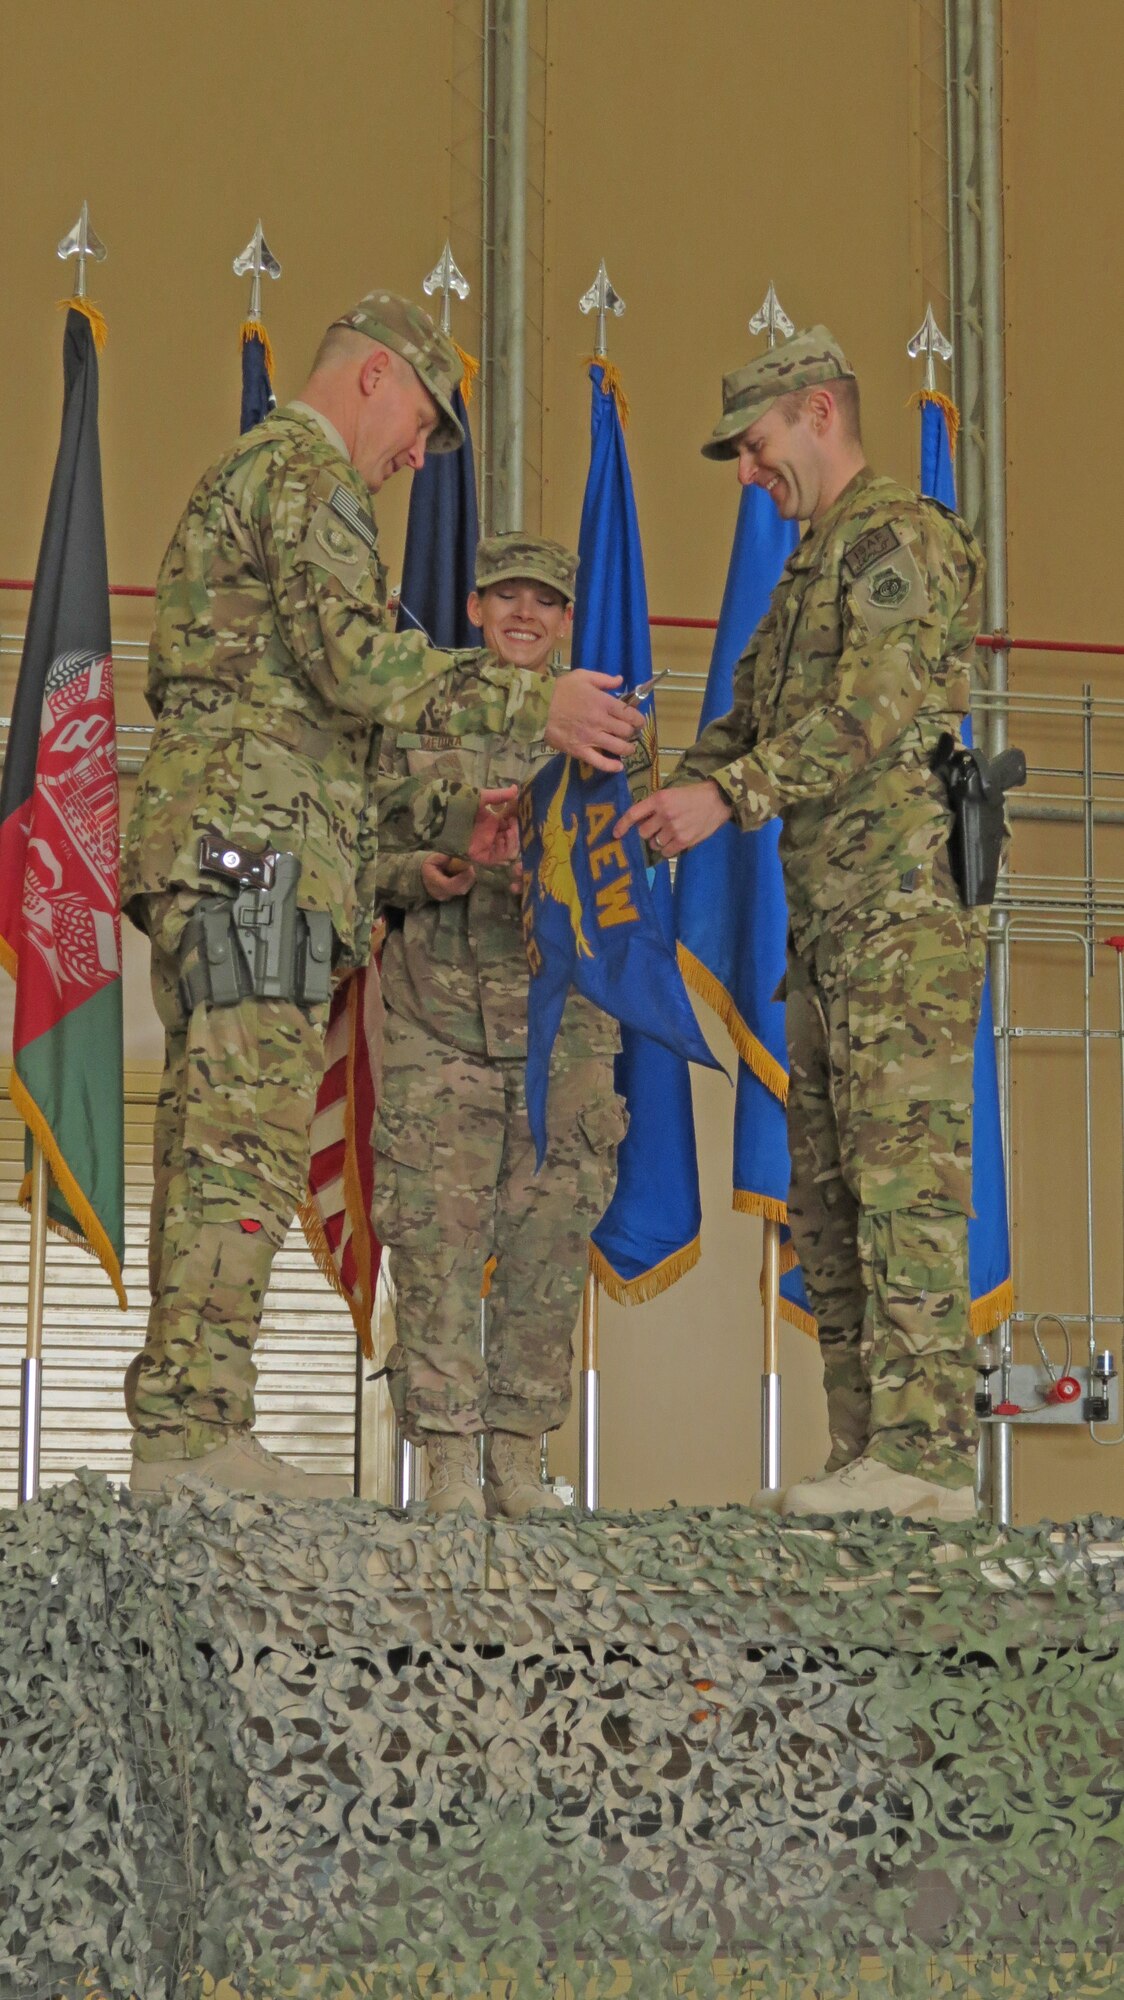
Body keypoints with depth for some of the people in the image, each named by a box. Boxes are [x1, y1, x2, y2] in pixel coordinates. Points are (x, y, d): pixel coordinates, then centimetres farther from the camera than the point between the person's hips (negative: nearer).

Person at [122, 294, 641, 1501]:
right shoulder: (299, 474, -3)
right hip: (258, 848, -10)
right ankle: (192, 1427, -16)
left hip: (199, 858, 10)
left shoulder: (245, 479, 30)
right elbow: (356, 659, -18)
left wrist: (443, 816, 24)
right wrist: (534, 707, -14)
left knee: (210, 1142, 6)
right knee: (245, 1140, -13)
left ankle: (180, 1435, 5)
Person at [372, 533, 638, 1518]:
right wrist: (419, 875, -10)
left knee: (552, 1236, 0)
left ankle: (520, 1454, 9)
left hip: (564, 1008, 1)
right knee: (436, 1232, -6)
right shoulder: (419, 714, 11)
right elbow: (370, 846, 11)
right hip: (439, 1006, -1)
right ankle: (449, 1456, -1)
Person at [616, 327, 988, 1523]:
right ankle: (866, 1456, 8)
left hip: (903, 907, -10)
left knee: (902, 1177, -14)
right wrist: (664, 805, 5)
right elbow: (750, 722, 23)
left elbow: (874, 713, -18)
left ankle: (927, 1455, -15)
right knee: (827, 1193, 6)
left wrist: (730, 795, -24)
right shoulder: (811, 571, 26)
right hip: (828, 925, 10)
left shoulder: (898, 538, -4)